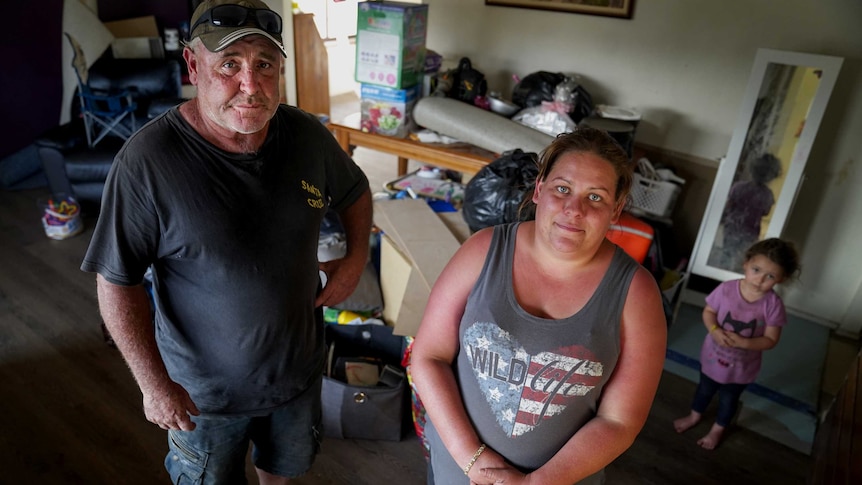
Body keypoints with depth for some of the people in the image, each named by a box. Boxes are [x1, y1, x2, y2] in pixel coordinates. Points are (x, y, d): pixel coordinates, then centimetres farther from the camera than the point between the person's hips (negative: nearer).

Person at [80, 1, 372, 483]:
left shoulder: (309, 136, -14)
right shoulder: (147, 161, -26)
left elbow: (355, 191, 6)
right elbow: (117, 281, -17)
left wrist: (357, 256, -8)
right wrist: (154, 384, -14)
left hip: (299, 366, 4)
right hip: (204, 388, -3)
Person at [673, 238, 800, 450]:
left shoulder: (773, 304, -25)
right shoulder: (726, 288, -23)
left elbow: (770, 340, -17)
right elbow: (708, 312, -9)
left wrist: (743, 343, -32)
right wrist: (715, 331, -27)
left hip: (741, 365, -1)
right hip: (714, 354, 1)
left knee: (729, 398, 24)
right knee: (705, 388, 27)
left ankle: (717, 429, 51)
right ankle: (694, 416, 55)